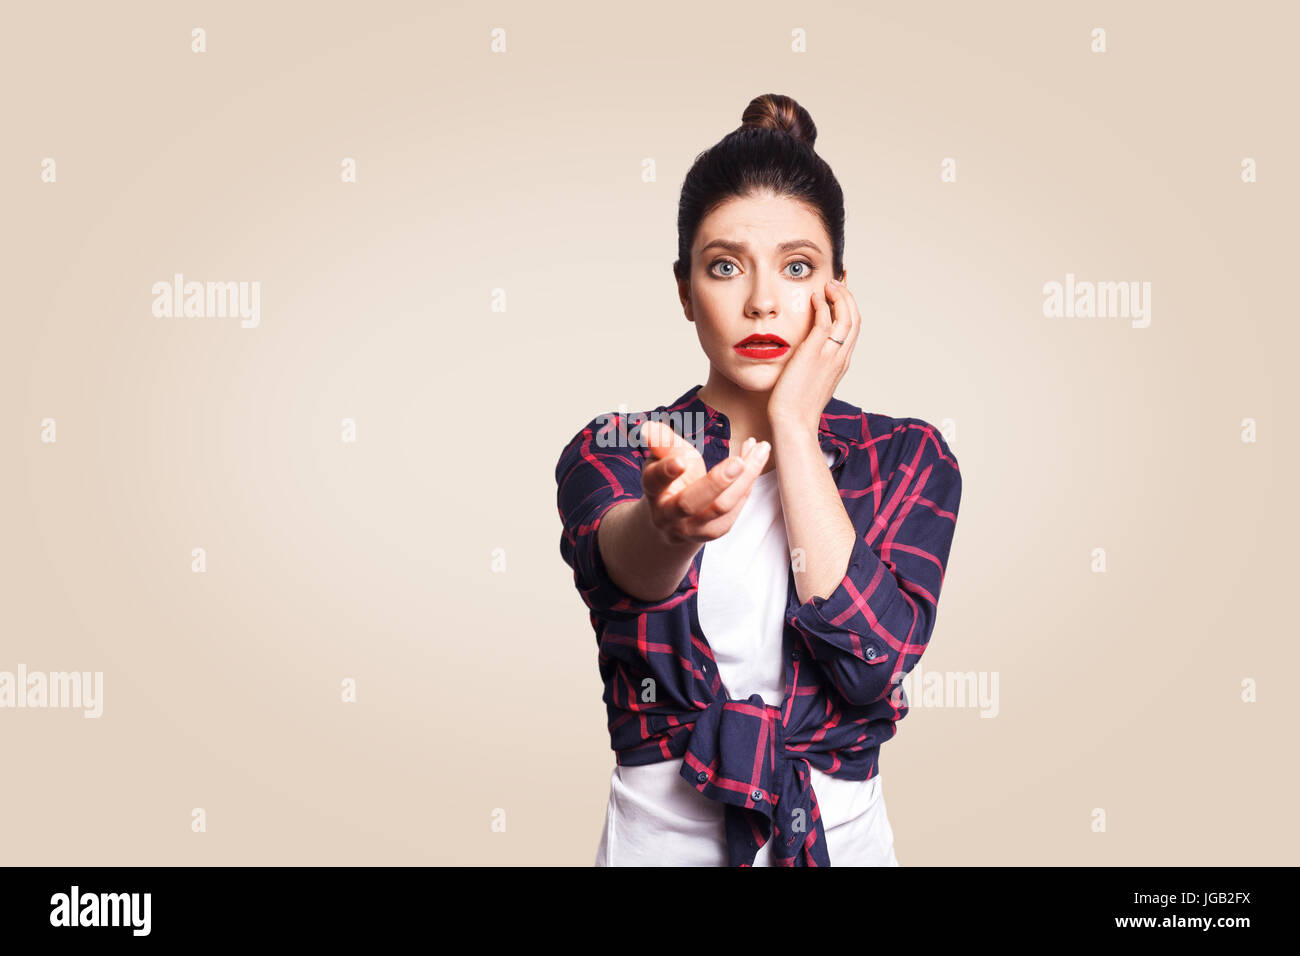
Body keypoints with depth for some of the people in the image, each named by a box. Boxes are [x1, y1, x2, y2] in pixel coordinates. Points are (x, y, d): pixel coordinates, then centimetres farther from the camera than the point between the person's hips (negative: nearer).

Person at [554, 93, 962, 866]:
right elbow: (621, 558, -27)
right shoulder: (609, 453, -5)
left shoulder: (907, 458, -4)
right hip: (657, 831, 0)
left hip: (840, 834, 1)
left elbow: (872, 662, -19)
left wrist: (793, 425, -17)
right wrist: (671, 525, -50)